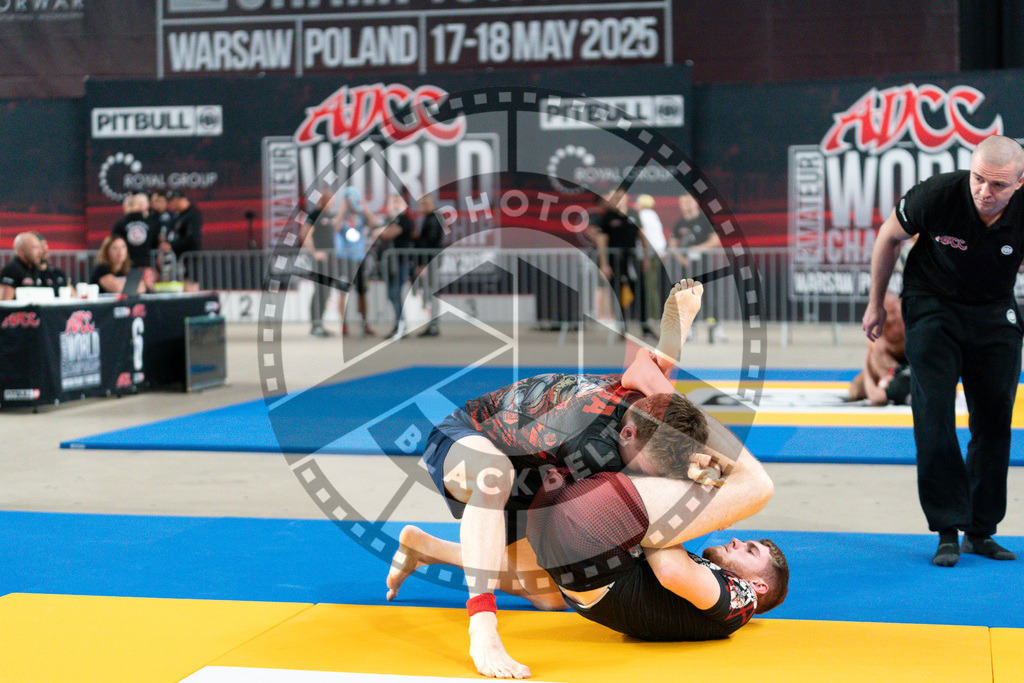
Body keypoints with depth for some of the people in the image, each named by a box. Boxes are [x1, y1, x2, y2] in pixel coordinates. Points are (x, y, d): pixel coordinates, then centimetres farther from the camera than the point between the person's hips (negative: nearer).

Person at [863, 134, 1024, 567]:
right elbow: (889, 236, -5)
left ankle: (980, 531, 14)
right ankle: (948, 532, -8)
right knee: (934, 417, -13)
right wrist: (876, 303, 3)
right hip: (932, 308, -2)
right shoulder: (937, 195, -25)